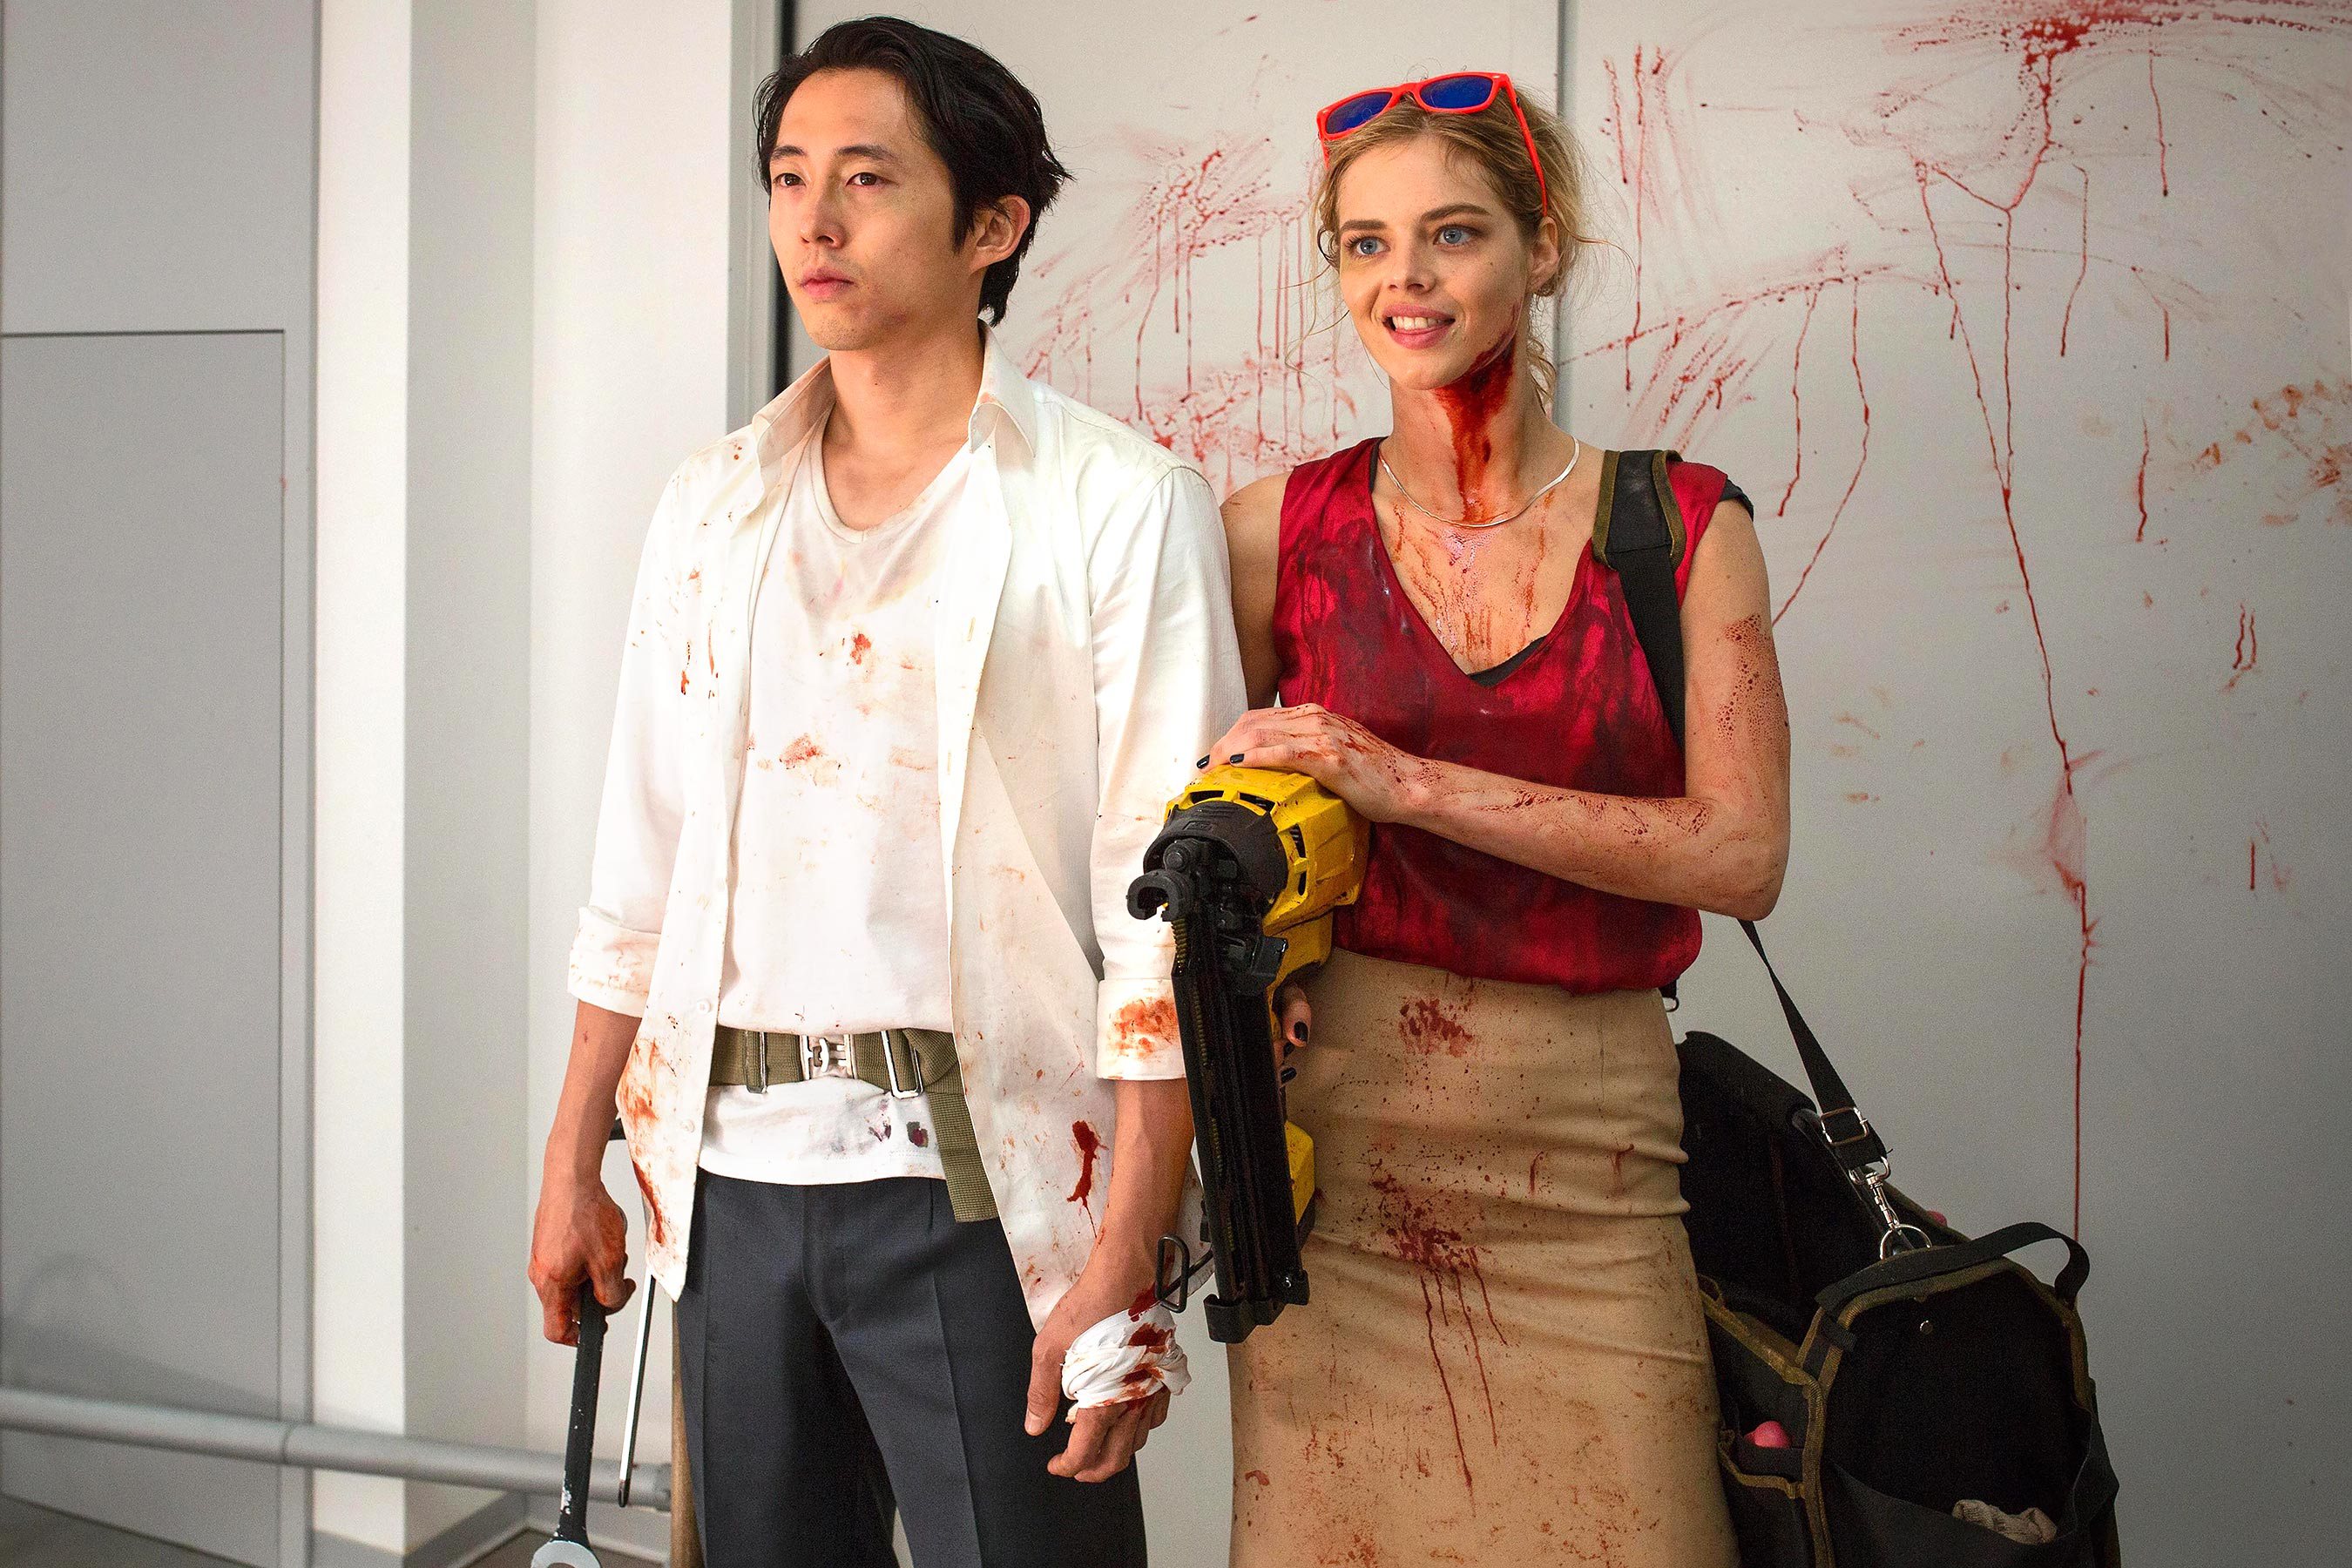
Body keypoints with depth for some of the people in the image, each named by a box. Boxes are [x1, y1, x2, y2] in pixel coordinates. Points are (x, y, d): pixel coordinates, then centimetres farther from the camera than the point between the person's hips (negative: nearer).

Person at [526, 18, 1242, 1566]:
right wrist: (573, 1162, 13)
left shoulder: (1121, 504, -6)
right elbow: (643, 859, 14)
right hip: (733, 1175, 5)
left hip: (979, 1184, -5)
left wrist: (1120, 1264, -16)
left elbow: (1168, 908, -11)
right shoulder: (716, 504, 11)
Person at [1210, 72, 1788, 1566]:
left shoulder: (1685, 525, 2)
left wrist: (1411, 783, -14)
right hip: (1338, 1134, 1)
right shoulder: (1281, 530, 5)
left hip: (1588, 1155, 0)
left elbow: (1741, 853, -8)